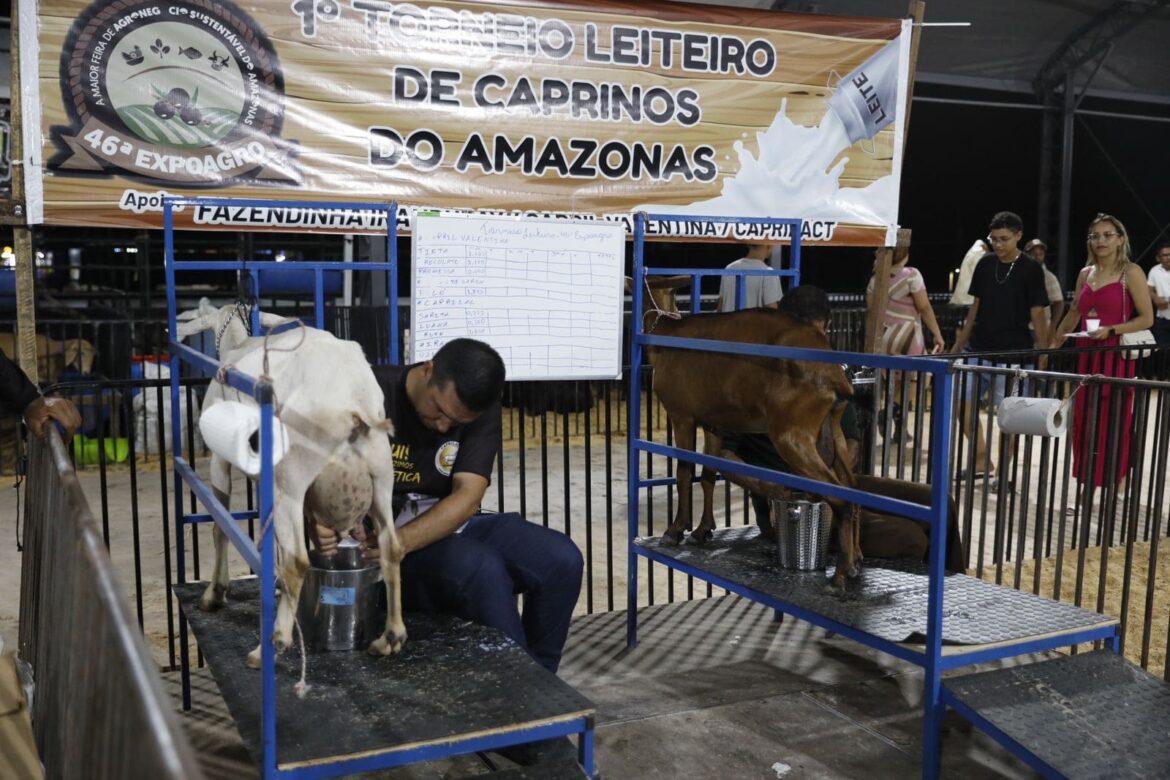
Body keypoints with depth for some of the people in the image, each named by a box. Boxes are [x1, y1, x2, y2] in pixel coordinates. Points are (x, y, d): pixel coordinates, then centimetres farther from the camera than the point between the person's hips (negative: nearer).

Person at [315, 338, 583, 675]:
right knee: (481, 567, -32)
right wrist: (319, 522, -37)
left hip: (448, 526, 4)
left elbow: (467, 496, -16)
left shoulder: (481, 412, -6)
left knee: (562, 560, -15)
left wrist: (403, 540, -32)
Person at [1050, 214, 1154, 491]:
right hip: (1087, 356, 6)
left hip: (1116, 358, -5)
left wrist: (1111, 330, -19)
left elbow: (1147, 318, -8)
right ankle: (1087, 490, 15)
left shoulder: (1131, 273, -5)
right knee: (1084, 423, 6)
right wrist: (1053, 345, 17)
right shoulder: (1085, 273, 12)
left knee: (1114, 425, -2)